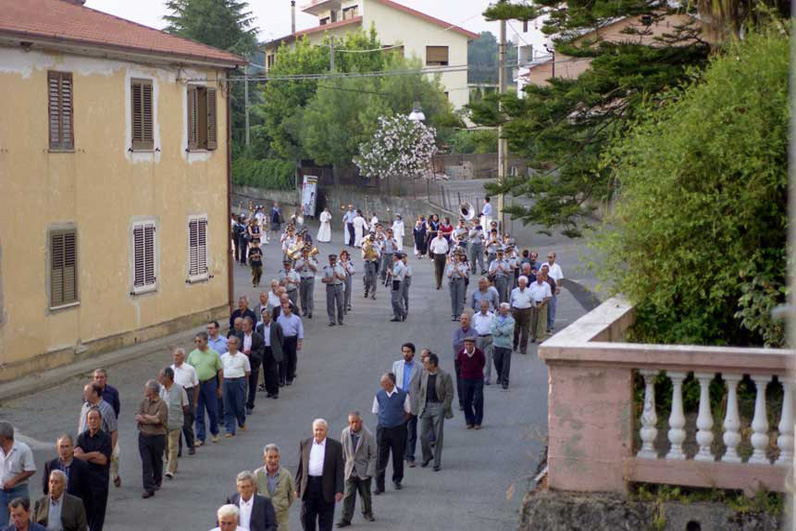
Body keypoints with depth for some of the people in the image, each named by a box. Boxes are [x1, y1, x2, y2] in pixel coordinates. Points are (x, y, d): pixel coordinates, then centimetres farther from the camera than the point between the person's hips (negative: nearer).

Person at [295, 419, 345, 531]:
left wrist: (339, 490, -9)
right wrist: (297, 488, 6)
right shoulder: (304, 444, 7)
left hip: (326, 487, -2)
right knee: (306, 518, 5)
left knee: (325, 521, 4)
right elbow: (300, 467, 10)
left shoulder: (335, 446, -1)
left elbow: (340, 469, -2)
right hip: (308, 485, 2)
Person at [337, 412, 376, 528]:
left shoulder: (368, 436, -15)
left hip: (363, 470, -1)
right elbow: (342, 451, 6)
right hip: (350, 470, 1)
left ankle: (367, 513, 37)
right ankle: (345, 519, -1)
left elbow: (373, 455, -8)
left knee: (365, 494, 15)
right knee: (348, 495, -4)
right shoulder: (345, 433, -6)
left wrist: (369, 472, -11)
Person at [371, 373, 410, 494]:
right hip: (382, 429, 1)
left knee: (398, 456, 12)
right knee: (381, 458, -3)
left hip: (398, 430, 0)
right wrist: (384, 420, 7)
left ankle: (397, 480, 33)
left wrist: (399, 422, 3)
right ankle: (379, 486, 1)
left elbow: (408, 412, 5)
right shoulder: (379, 395, -2)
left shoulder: (402, 395, -8)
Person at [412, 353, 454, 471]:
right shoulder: (423, 374, 3)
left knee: (438, 437, 2)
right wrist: (419, 405, 7)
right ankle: (427, 456, 29)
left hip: (438, 407, -4)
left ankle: (437, 463, 12)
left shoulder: (445, 376, -9)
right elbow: (417, 389, 14)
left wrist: (443, 408, -10)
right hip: (425, 407, 4)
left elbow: (449, 394, -5)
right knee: (423, 435, 4)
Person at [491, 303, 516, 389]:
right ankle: (500, 377, 36)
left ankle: (505, 381, -1)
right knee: (497, 362, 13)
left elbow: (507, 331, -15)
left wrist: (499, 328, -8)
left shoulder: (511, 320, -1)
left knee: (506, 364, -5)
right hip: (497, 344, 3)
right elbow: (493, 331, -7)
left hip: (507, 344, -3)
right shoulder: (495, 319, 7)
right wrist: (503, 330, -14)